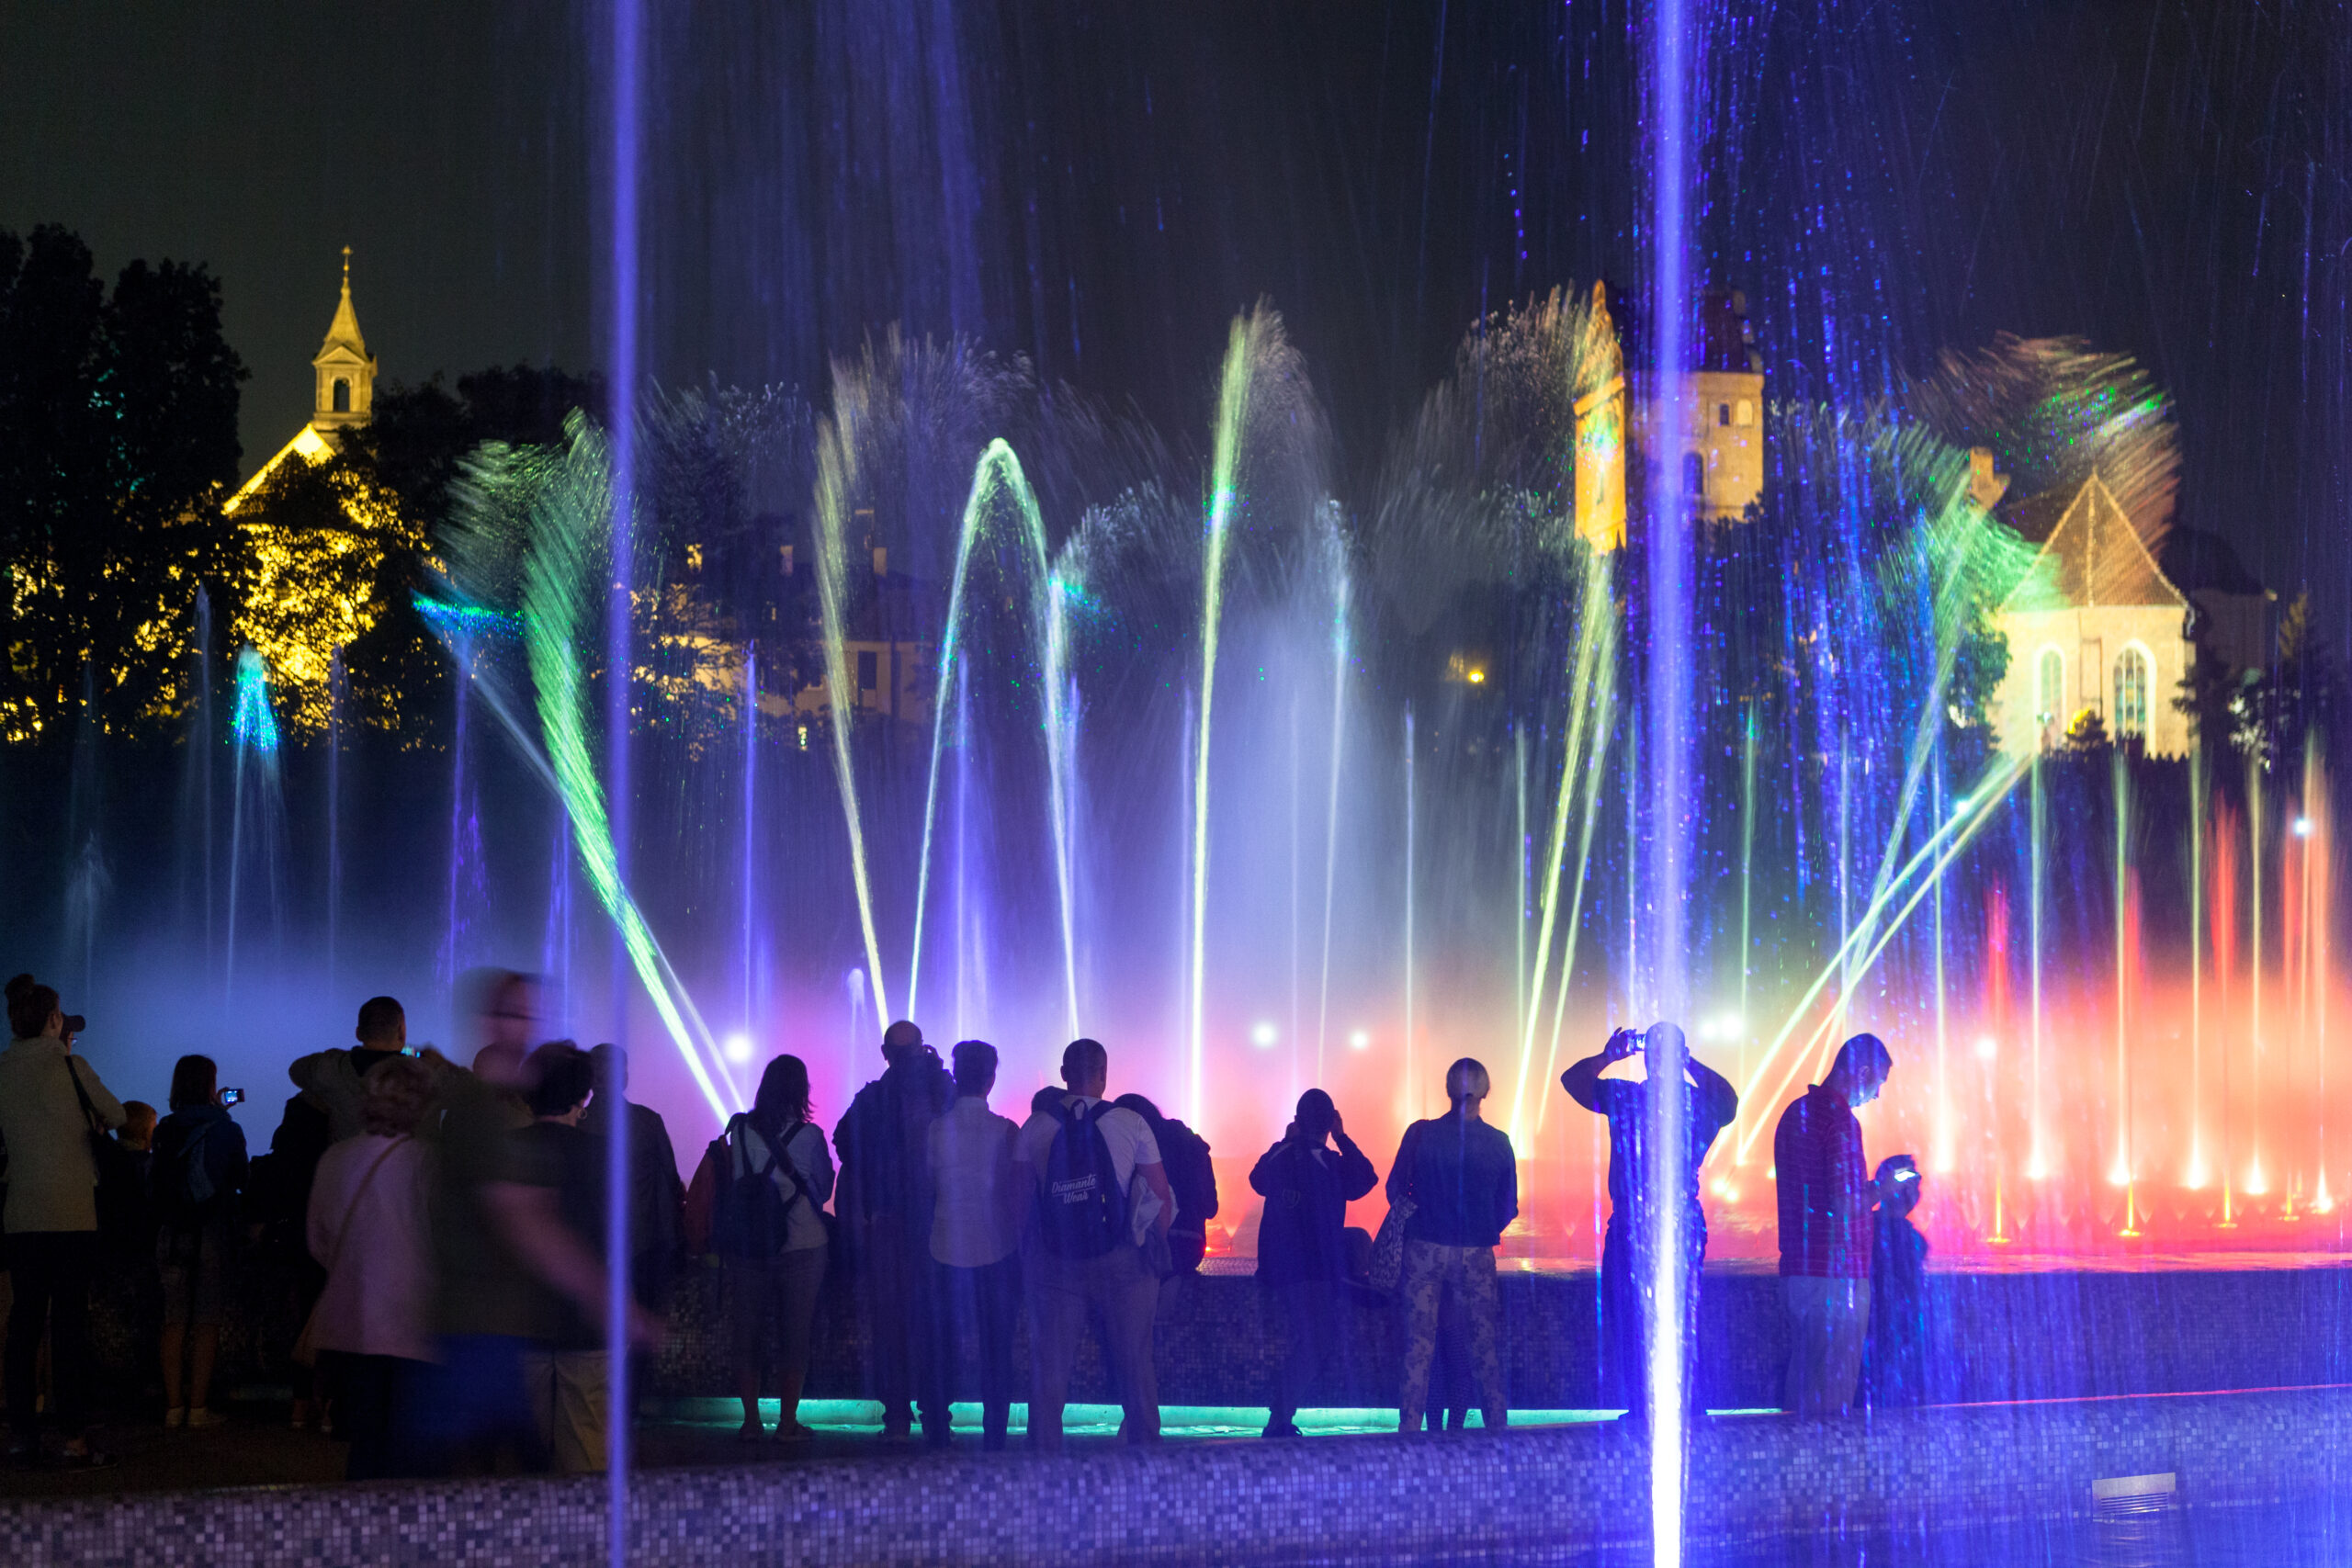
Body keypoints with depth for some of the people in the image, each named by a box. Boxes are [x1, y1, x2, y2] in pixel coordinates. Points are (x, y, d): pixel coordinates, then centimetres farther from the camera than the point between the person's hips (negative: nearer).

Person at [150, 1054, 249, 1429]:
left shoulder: (165, 1131, 1)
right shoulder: (226, 1130, -6)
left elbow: (155, 1183, 10)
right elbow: (240, 1179, 7)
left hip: (171, 1234, 3)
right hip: (212, 1233, -3)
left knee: (174, 1323, 7)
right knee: (207, 1324, 0)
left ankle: (173, 1406, 6)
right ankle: (198, 1407, -3)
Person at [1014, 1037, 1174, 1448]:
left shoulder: (1035, 1127, 0)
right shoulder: (1131, 1124, -4)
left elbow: (1018, 1191, 4)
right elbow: (1162, 1194, -1)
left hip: (1054, 1265, 1)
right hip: (1121, 1261, -1)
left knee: (1048, 1367, 6)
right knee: (1136, 1366, 8)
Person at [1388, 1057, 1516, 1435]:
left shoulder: (1421, 1134, -7)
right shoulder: (1498, 1143, -5)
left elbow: (1395, 1190, 1)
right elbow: (1509, 1208, 2)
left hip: (1425, 1249, -1)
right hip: (1476, 1256, 1)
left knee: (1419, 1346, 4)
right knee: (1483, 1347, 8)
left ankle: (1409, 1431, 2)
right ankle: (1497, 1429, 9)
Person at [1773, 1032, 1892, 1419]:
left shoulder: (1795, 1112, 15)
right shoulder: (1840, 1121, -14)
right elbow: (1846, 1206, -19)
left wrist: (1873, 1183, 23)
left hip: (1796, 1268, 9)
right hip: (1837, 1272, -9)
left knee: (1803, 1382, 14)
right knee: (1833, 1391, -5)